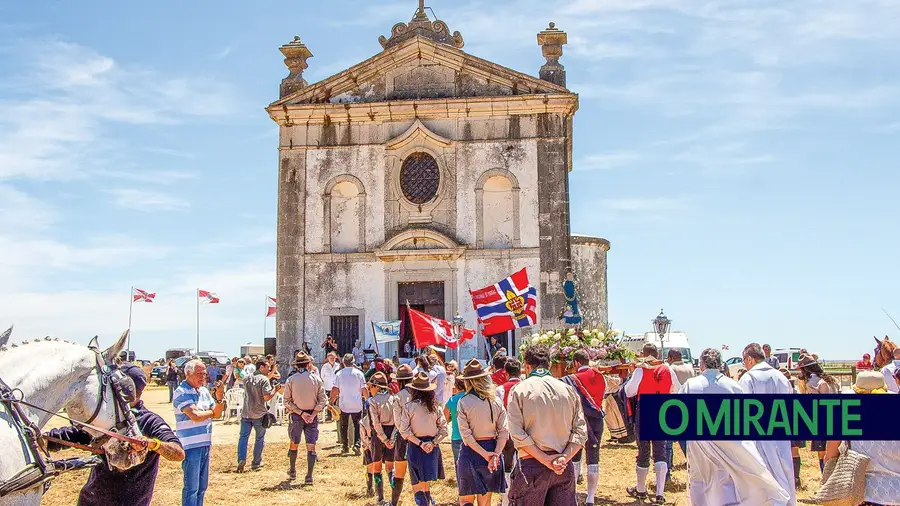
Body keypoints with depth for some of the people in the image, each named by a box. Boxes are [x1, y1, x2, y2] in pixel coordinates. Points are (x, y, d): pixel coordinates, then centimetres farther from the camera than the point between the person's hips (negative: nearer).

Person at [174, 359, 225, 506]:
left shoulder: (204, 391, 12)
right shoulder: (182, 392, -12)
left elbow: (217, 414, 11)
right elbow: (195, 416, -22)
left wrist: (219, 398, -8)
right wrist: (210, 412, -2)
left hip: (205, 444, 8)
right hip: (190, 446, -7)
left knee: (202, 487, 14)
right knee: (191, 487, -4)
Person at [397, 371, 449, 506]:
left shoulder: (409, 407, -7)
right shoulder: (435, 406, 2)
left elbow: (404, 431, -11)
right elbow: (443, 429, 0)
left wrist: (420, 443, -11)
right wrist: (433, 443, -7)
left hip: (415, 446, -3)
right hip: (432, 446, 3)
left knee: (417, 485, 1)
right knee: (427, 483, 19)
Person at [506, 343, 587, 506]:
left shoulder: (519, 390, -2)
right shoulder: (568, 390, 7)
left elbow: (517, 434, -11)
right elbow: (580, 431, 0)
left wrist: (545, 459, -12)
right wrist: (564, 458, -8)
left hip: (531, 465, -3)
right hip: (564, 468, 3)